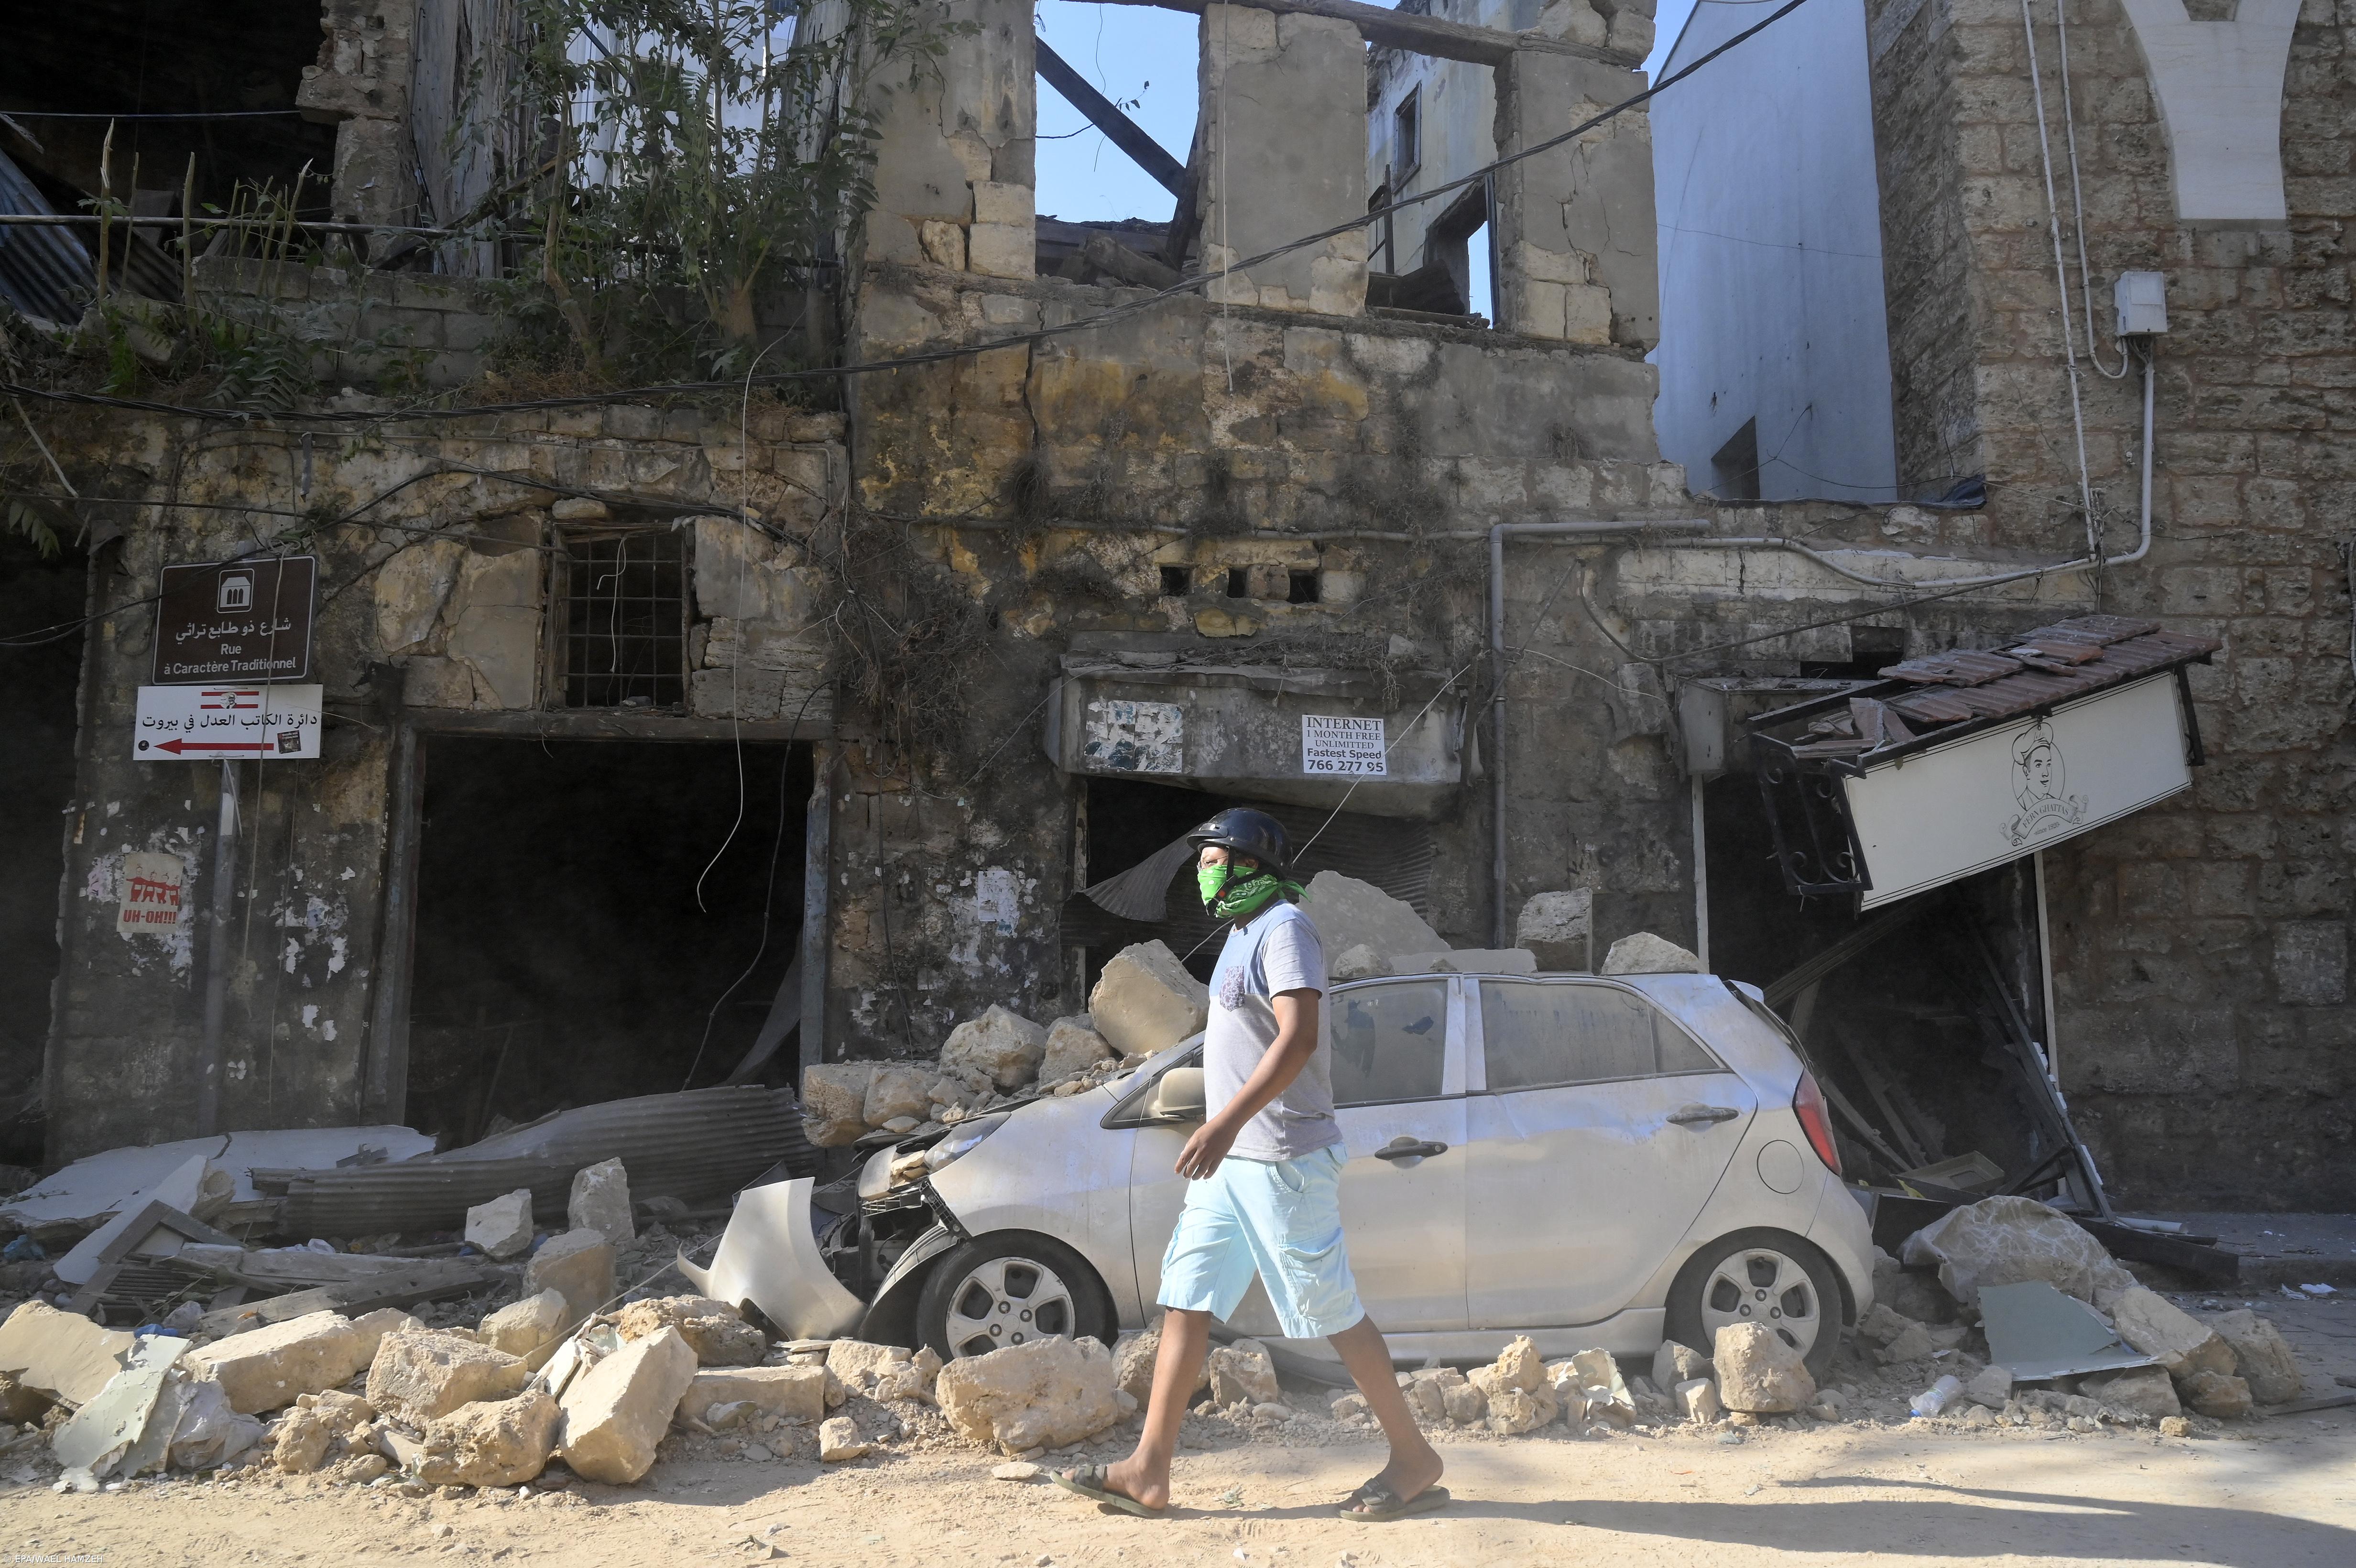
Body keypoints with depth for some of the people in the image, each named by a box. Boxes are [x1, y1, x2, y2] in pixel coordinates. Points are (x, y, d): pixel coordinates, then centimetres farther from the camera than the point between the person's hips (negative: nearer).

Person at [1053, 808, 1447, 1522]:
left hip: (1281, 1160, -10)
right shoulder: (1244, 933, 17)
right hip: (1232, 1162, 10)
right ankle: (1148, 1472, 11)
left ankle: (1415, 1461, 12)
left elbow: (1299, 1039, -25)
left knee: (1334, 1311, -2)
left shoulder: (1284, 928, -13)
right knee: (1185, 1301, 6)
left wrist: (1227, 1122, -31)